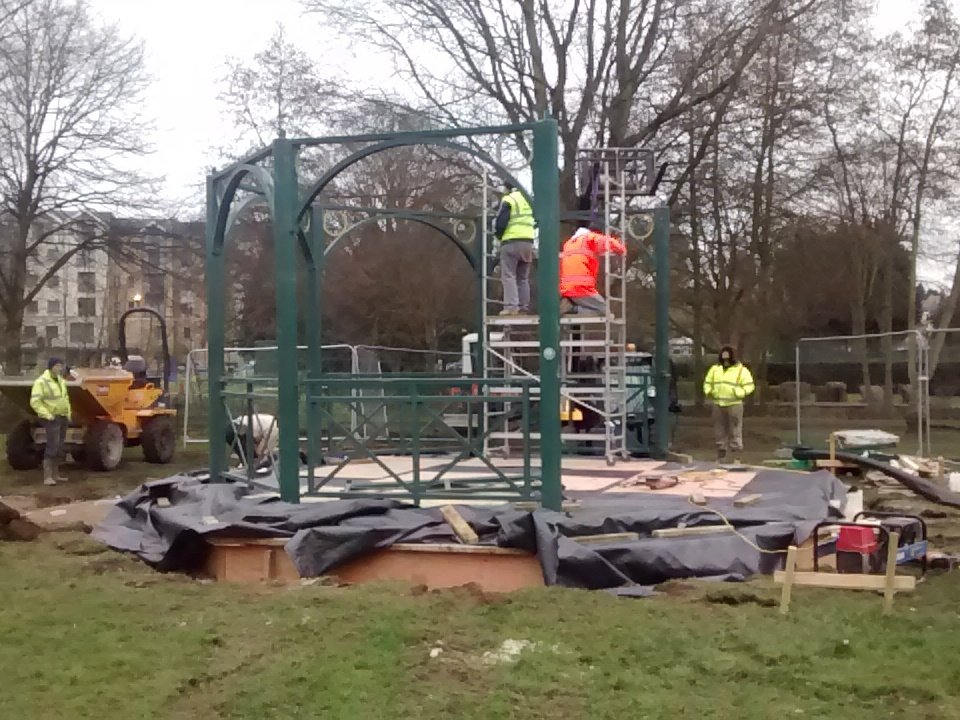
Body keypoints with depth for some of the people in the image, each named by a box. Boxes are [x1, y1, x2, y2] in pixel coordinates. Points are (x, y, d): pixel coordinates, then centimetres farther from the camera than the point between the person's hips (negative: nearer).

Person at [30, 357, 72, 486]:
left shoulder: (61, 381, 12)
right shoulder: (41, 382, -13)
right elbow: (35, 402, -18)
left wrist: (68, 413, 14)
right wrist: (47, 415, -21)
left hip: (63, 417, 8)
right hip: (52, 418, -8)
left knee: (59, 447, 12)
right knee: (52, 446, -14)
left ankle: (55, 474, 20)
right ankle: (47, 477, -15)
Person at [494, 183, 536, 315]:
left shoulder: (508, 200, -5)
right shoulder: (529, 200, 15)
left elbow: (501, 221, -10)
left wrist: (498, 234, 6)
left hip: (511, 242, -6)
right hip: (528, 241, 6)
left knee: (509, 275, -4)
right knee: (523, 277, 12)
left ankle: (511, 306, -13)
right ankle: (524, 307, 9)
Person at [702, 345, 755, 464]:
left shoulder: (741, 369, 0)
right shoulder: (715, 369, 14)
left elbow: (749, 385, -4)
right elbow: (707, 382, 21)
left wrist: (738, 393, -19)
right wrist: (708, 391, 1)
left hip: (734, 404, -4)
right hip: (718, 405, 4)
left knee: (735, 432, -5)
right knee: (719, 432, 10)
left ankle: (737, 458, -2)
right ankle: (720, 457, 19)